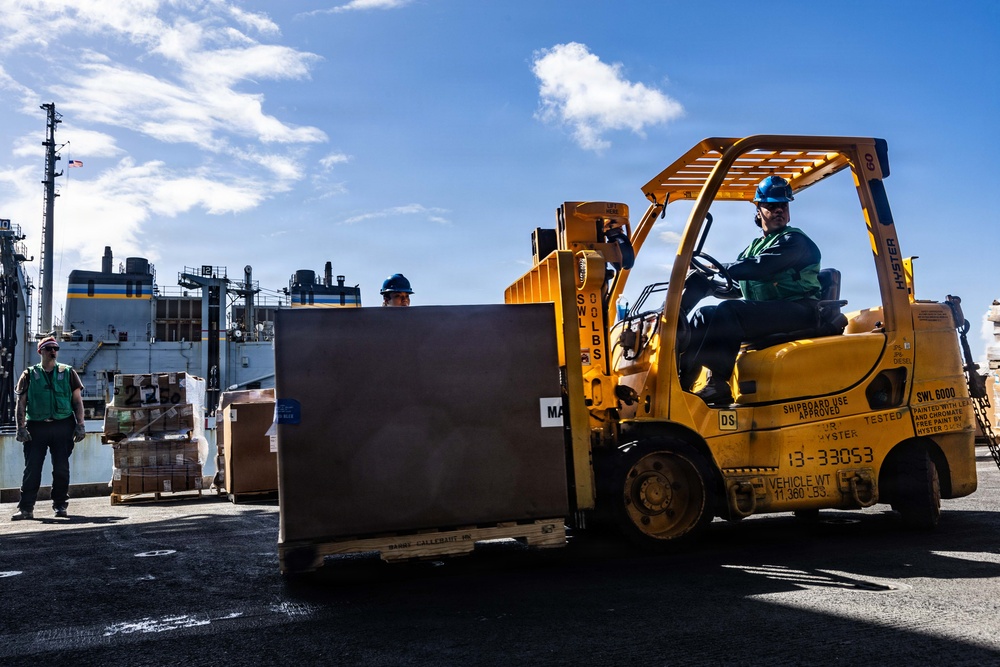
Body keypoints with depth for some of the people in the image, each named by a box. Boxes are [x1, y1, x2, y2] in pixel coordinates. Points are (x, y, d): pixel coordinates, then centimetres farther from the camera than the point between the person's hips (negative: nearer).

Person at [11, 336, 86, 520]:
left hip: (63, 427, 0)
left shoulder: (68, 372, 7)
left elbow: (78, 400, 7)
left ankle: (60, 505, 14)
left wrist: (80, 425, 0)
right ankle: (26, 508, 5)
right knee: (32, 469, 0)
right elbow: (21, 403, 5)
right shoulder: (29, 374, 7)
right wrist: (21, 427, -4)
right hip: (36, 427, 0)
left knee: (61, 469, 4)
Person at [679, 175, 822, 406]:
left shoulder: (794, 241, -1)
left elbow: (760, 268, -19)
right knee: (705, 315, -6)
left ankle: (681, 381, -33)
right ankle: (719, 382, -24)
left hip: (797, 313, -8)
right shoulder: (753, 247, 23)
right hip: (765, 316, 8)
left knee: (727, 311, -29)